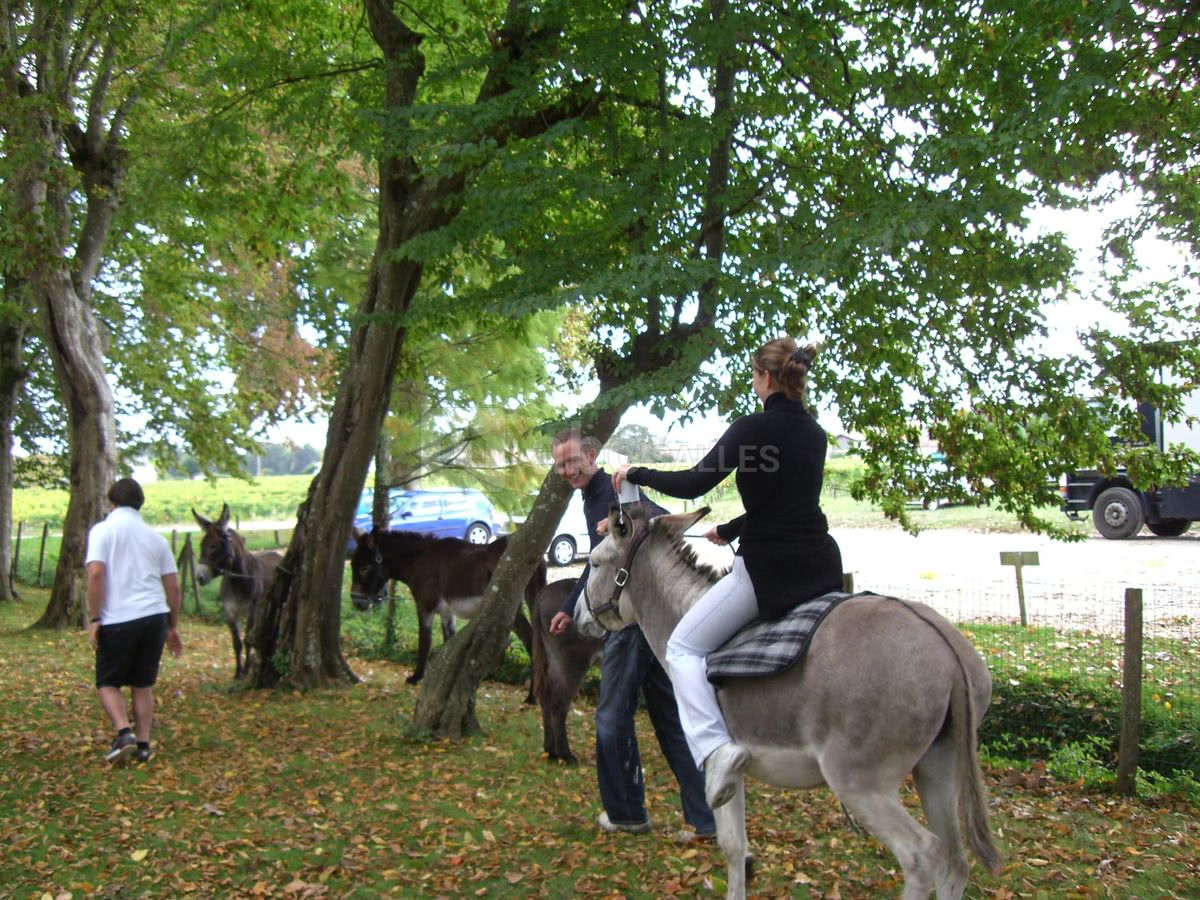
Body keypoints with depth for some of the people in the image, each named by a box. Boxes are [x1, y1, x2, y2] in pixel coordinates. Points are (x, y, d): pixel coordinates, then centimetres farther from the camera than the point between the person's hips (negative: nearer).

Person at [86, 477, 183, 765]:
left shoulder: (102, 530, 1)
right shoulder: (155, 536, 15)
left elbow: (95, 573, -13)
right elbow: (172, 585, 14)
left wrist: (93, 619, -8)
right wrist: (173, 626, 20)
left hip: (117, 620, -4)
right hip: (154, 616, 4)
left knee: (108, 682, 11)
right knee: (143, 684, 14)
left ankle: (124, 733, -9)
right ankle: (143, 745, 13)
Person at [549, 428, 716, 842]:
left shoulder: (613, 493, -14)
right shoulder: (592, 498, 18)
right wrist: (570, 608, 34)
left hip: (636, 617, -10)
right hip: (646, 619, 10)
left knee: (612, 718, 3)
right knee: (669, 718, 11)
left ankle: (626, 812, 18)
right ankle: (703, 818, 16)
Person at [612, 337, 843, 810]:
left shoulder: (753, 427, -12)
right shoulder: (815, 433, 12)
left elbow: (693, 484, -17)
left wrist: (636, 474, -1)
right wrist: (729, 530, 31)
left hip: (769, 568, -7)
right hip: (821, 566, 7)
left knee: (684, 648, 2)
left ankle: (714, 746, -17)